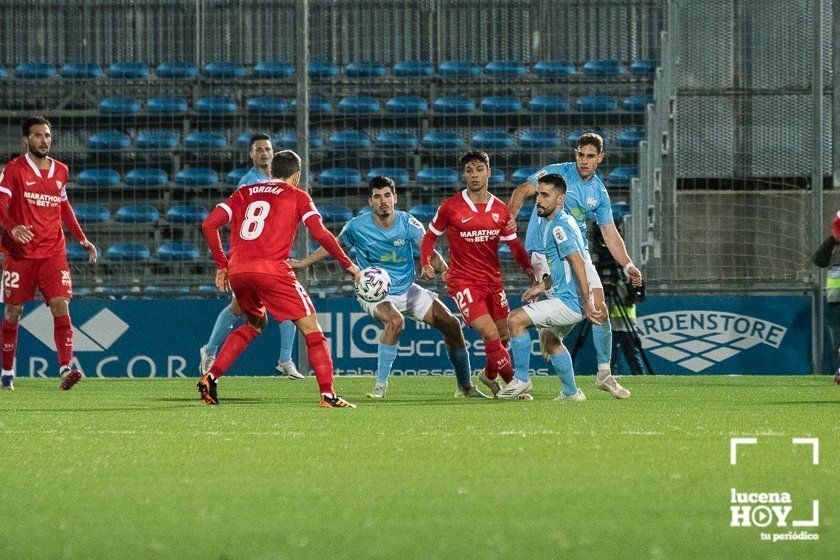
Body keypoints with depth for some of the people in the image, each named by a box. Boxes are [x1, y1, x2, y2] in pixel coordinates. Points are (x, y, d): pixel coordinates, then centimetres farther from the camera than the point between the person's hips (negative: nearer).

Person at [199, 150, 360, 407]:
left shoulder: (245, 193, 21)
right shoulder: (297, 196, 10)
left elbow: (209, 224, 12)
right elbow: (320, 233, -1)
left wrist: (221, 265, 19)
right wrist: (347, 264, 10)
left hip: (237, 271, 5)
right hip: (272, 269, -5)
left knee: (254, 324, 29)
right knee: (311, 328, 2)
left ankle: (211, 377, 16)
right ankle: (327, 394, -11)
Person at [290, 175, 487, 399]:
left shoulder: (408, 223, -11)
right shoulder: (358, 226, -13)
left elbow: (429, 253, -18)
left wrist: (444, 269, -38)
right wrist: (302, 262, 4)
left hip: (407, 290, 4)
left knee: (451, 324, -2)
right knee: (395, 321, -37)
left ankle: (465, 386, 16)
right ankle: (380, 385, -26)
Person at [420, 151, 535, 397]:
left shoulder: (500, 210, 5)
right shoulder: (450, 207, -5)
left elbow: (514, 245, 12)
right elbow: (431, 235, 6)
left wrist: (529, 269, -4)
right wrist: (426, 263, -10)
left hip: (493, 280, 5)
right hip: (462, 282, -5)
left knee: (504, 335, 8)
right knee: (490, 334, -18)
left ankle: (490, 375, 36)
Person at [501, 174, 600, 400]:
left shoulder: (559, 226, -17)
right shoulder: (559, 223, 16)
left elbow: (577, 262, -25)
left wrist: (587, 302, -28)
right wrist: (542, 286, 25)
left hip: (568, 301, -11)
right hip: (567, 299, 11)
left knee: (516, 320, -15)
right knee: (550, 340, 30)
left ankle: (522, 379, -7)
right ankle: (571, 392, 37)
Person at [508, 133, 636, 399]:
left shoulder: (600, 192, 8)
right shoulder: (557, 173, -7)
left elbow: (611, 235, 13)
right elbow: (522, 191, -15)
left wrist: (628, 266, 2)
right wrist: (511, 216, -34)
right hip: (544, 250, -5)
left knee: (598, 306, -3)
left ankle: (604, 374, 8)